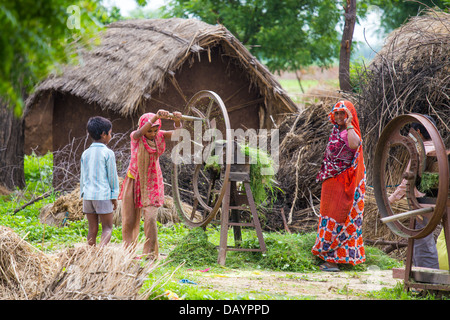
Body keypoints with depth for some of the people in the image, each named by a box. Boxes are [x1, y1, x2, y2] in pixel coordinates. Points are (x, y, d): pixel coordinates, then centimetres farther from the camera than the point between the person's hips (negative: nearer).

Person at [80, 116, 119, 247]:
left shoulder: (85, 154, 9)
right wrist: (114, 197, 2)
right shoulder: (108, 153, -7)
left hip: (88, 195, 5)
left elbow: (83, 177, 13)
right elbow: (112, 176, -5)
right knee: (107, 228, 0)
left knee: (92, 229, 9)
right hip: (103, 195, -5)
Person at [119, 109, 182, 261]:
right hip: (134, 182, 0)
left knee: (150, 218, -12)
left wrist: (177, 121, -45)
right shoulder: (135, 136, -13)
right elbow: (141, 132, -36)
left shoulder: (159, 136, -6)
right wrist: (156, 117, -51)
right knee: (129, 220, 6)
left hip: (152, 183, 0)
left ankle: (150, 253, -4)